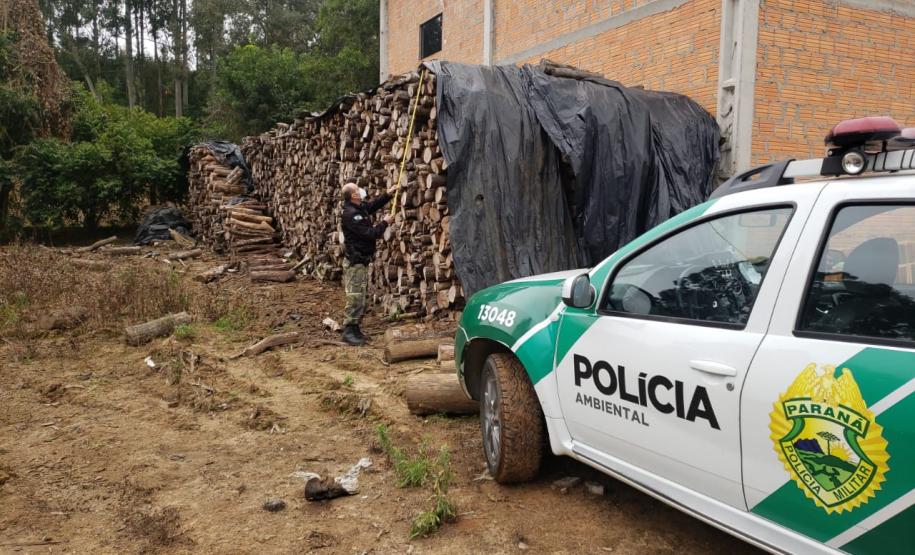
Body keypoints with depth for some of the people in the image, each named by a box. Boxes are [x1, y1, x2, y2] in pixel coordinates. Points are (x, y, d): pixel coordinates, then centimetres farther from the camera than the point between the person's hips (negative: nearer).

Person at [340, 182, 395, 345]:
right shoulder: (351, 214, -22)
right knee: (355, 298, -8)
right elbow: (371, 234, -23)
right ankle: (348, 332, -3)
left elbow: (374, 204, 27)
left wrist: (388, 194, 17)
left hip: (361, 261, 10)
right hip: (354, 262, -10)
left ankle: (355, 329, 21)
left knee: (360, 297, 14)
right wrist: (385, 223, -9)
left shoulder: (360, 207, 7)